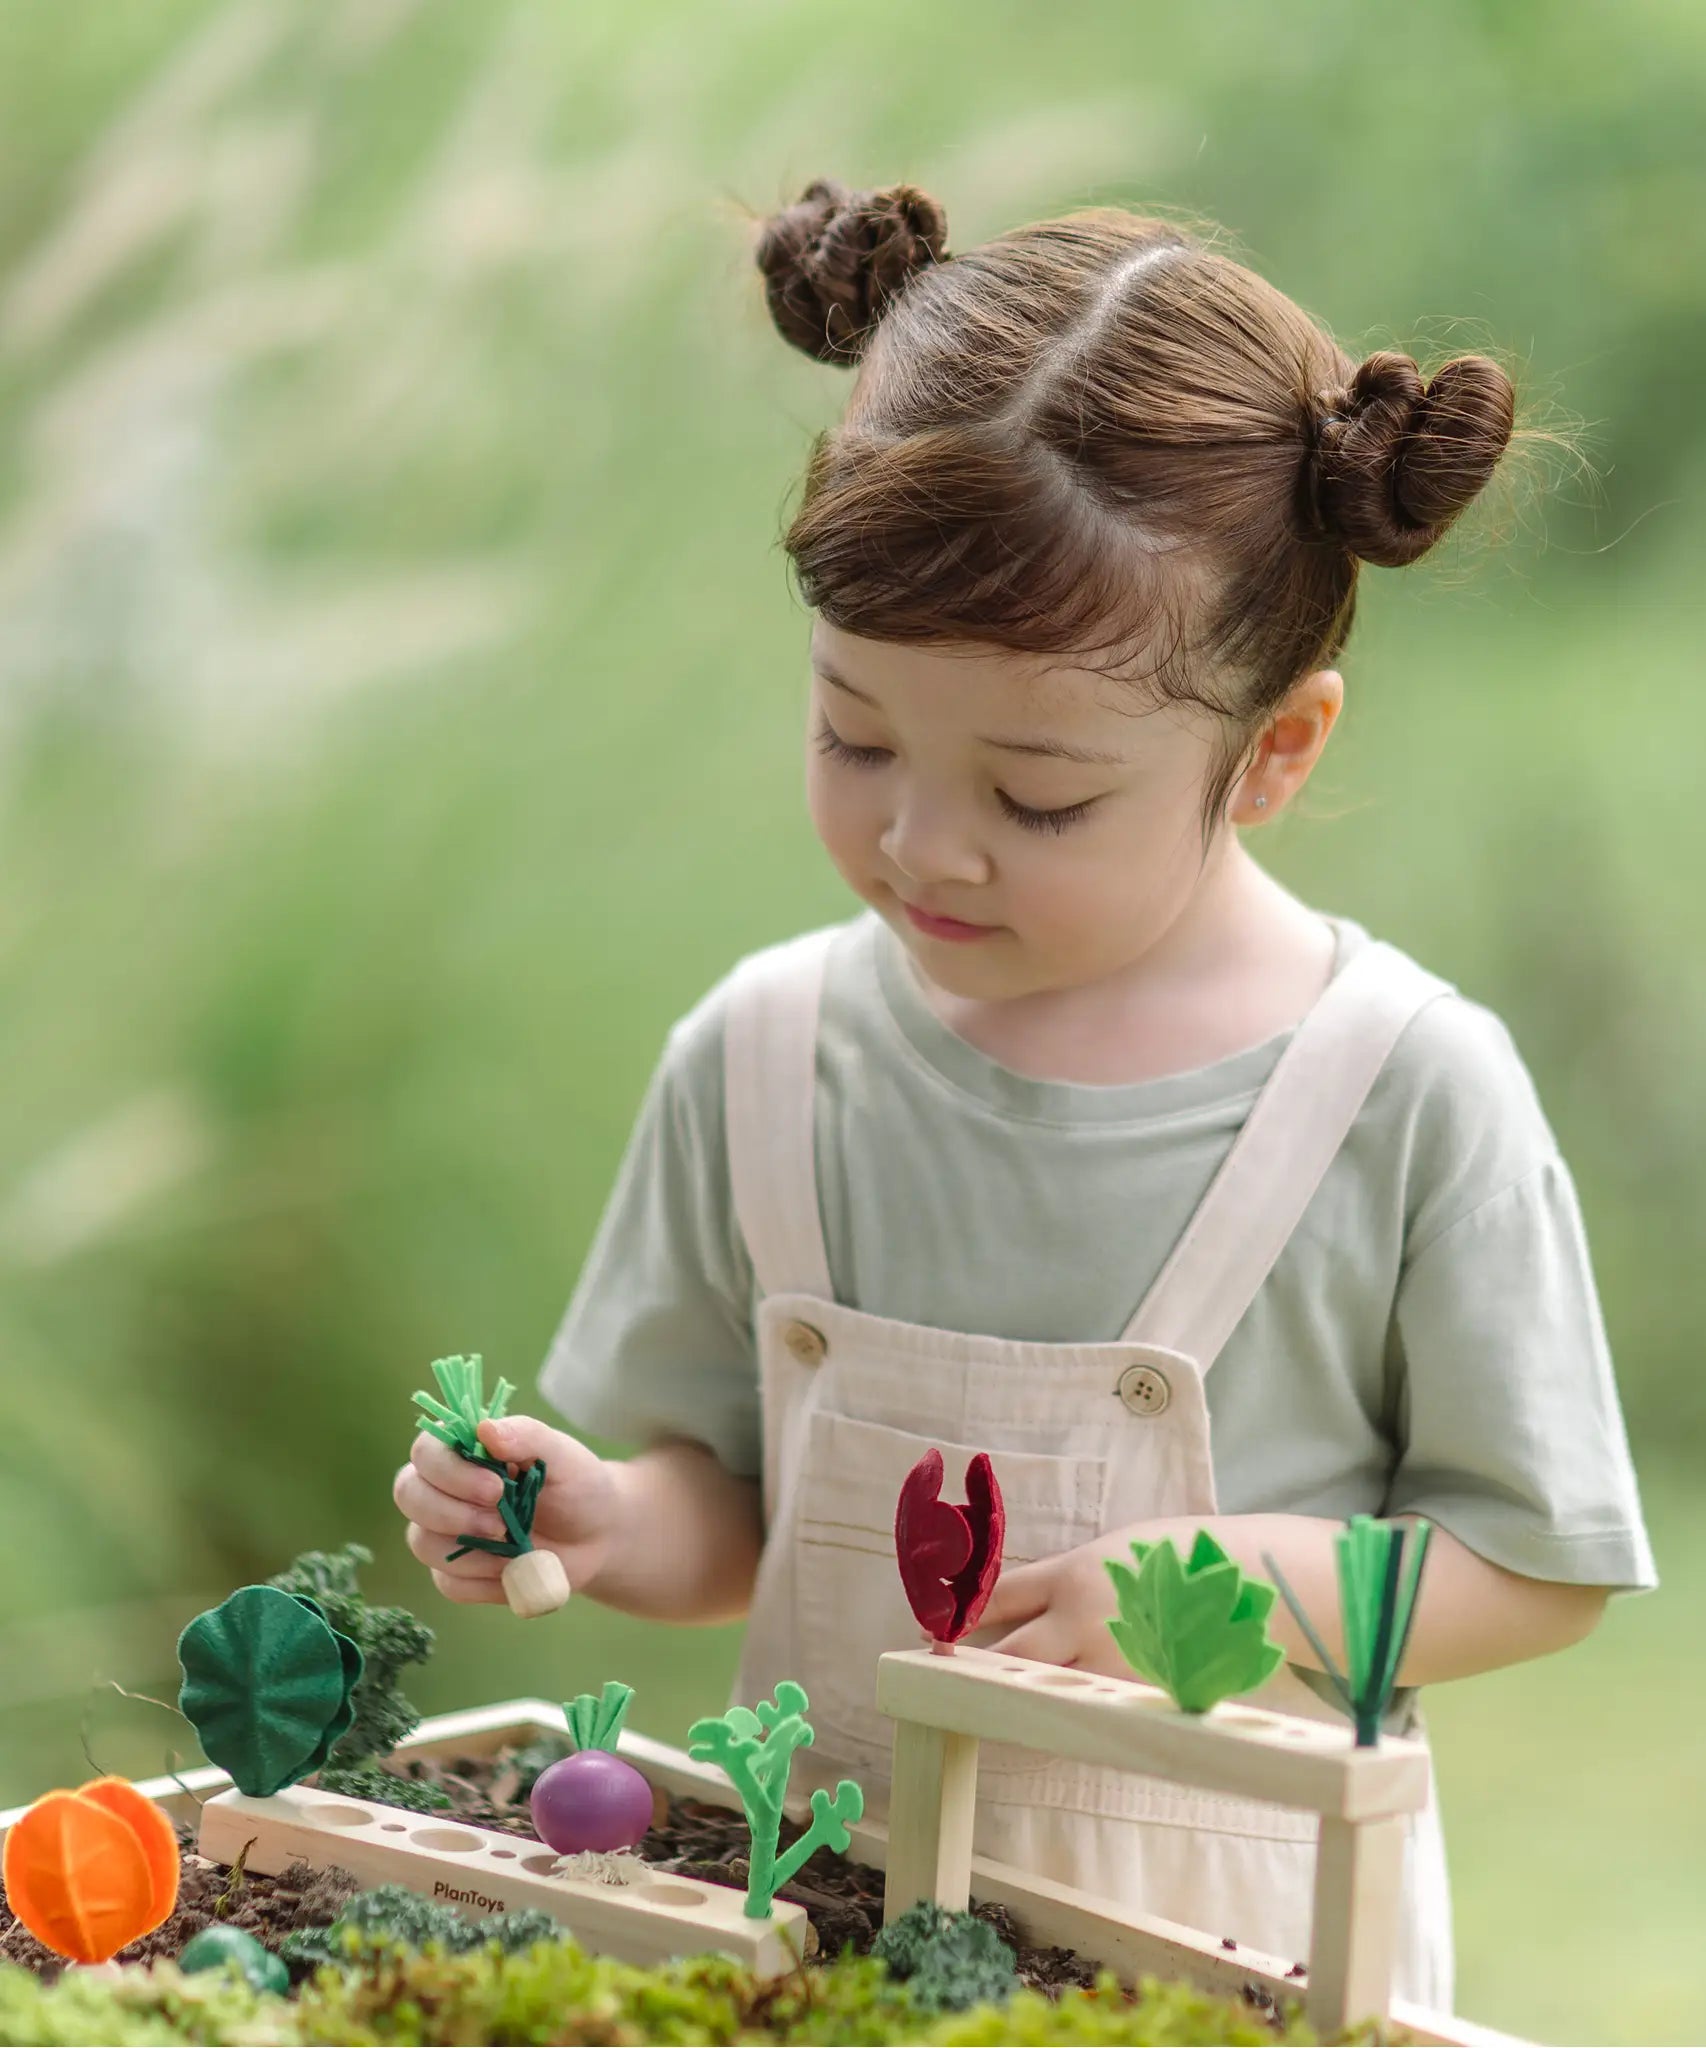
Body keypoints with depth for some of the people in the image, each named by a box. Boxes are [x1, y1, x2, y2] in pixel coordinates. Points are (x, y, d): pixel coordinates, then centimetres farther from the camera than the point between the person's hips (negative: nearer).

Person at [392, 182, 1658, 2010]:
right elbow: (733, 1498, 11)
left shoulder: (1411, 1094, -8)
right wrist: (608, 1525, -9)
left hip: (1221, 1927, -3)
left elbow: (1544, 1568, -1)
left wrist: (1244, 1581, -15)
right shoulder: (762, 1057, 1)